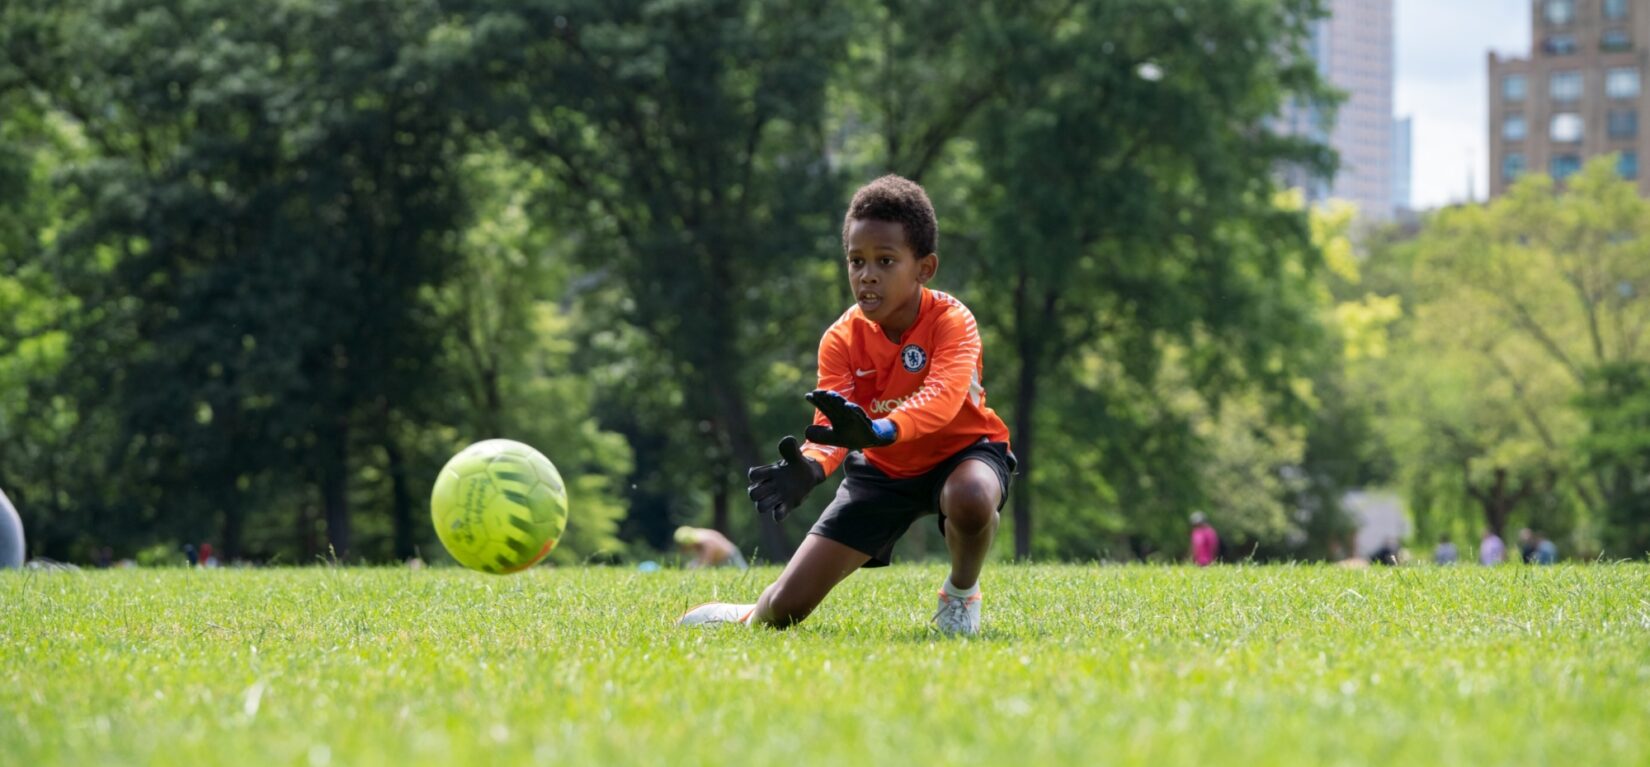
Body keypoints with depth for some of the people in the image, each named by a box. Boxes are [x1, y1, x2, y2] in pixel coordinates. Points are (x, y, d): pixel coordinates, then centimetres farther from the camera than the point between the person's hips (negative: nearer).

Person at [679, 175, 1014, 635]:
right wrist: (810, 468, -52)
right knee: (787, 605, -5)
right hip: (883, 469, 3)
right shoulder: (842, 339, -15)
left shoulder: (951, 322, -26)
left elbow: (943, 395, -46)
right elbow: (832, 422, -27)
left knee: (971, 500, -44)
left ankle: (962, 593, -9)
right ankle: (750, 618, 35)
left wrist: (878, 432, -66)